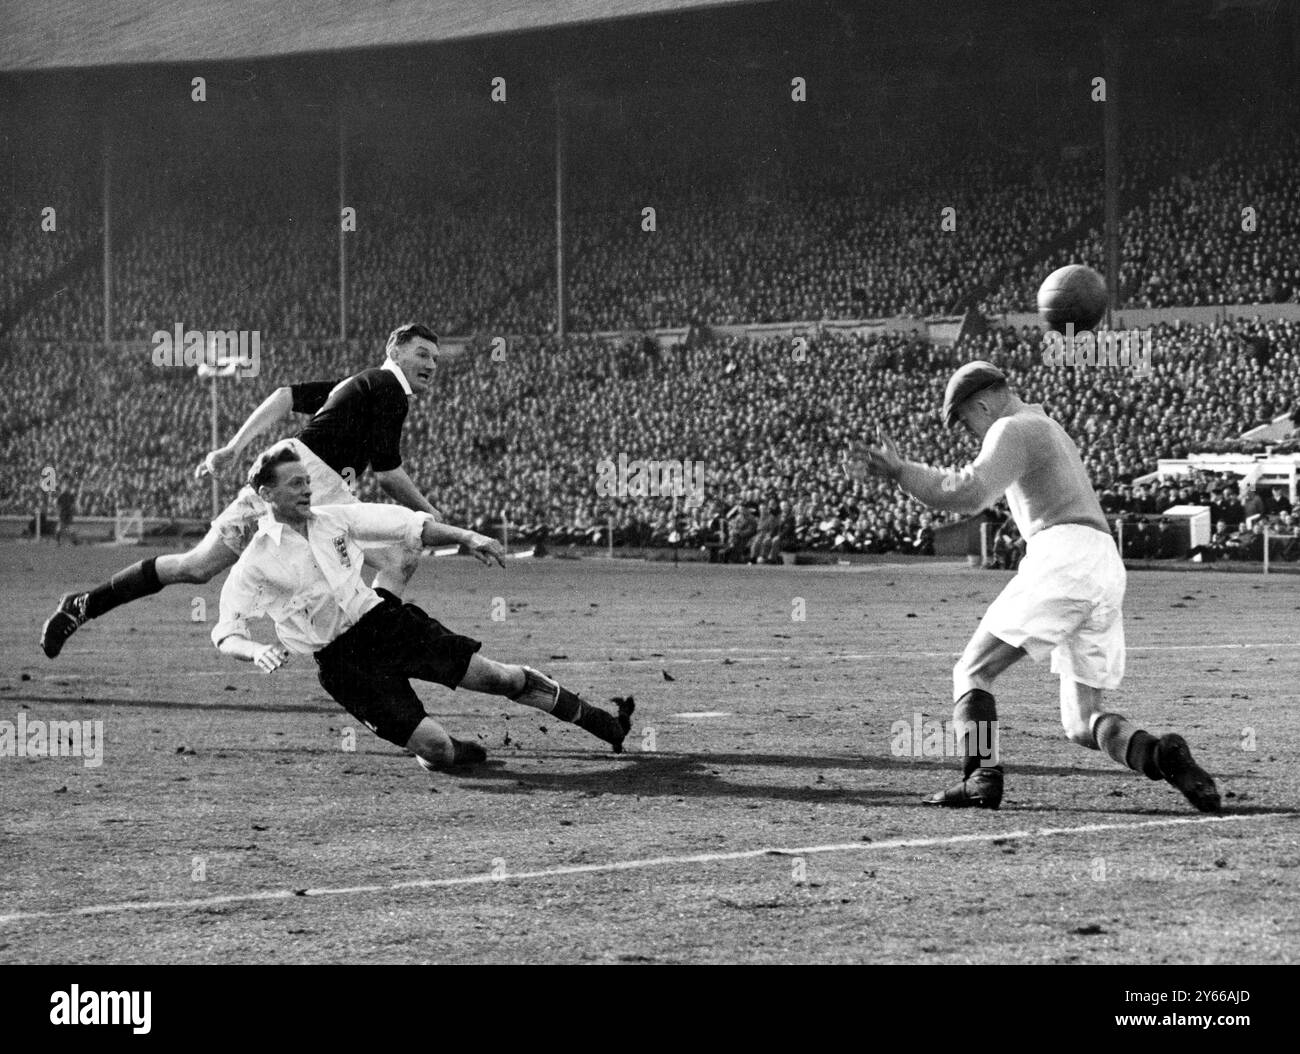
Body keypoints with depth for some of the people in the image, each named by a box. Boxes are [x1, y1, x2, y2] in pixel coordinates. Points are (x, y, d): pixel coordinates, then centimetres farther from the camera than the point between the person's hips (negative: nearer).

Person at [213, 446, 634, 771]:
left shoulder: (333, 519, 6)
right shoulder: (256, 564, -7)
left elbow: (405, 525, 8)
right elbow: (226, 634, -9)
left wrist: (465, 536, -5)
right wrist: (258, 651, -31)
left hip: (386, 620, 4)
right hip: (343, 661, -4)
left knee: (493, 676, -5)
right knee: (434, 747, -18)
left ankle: (606, 725, 7)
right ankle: (452, 753, 20)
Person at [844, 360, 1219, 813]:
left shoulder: (1012, 429, 2)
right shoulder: (1047, 428, 33)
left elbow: (971, 494, -13)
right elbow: (980, 484, 37)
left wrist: (900, 471, -7)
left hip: (1063, 558, -9)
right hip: (1108, 568, 9)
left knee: (973, 671, -3)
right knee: (1083, 720, 8)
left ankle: (983, 777, -18)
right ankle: (1158, 754, -18)